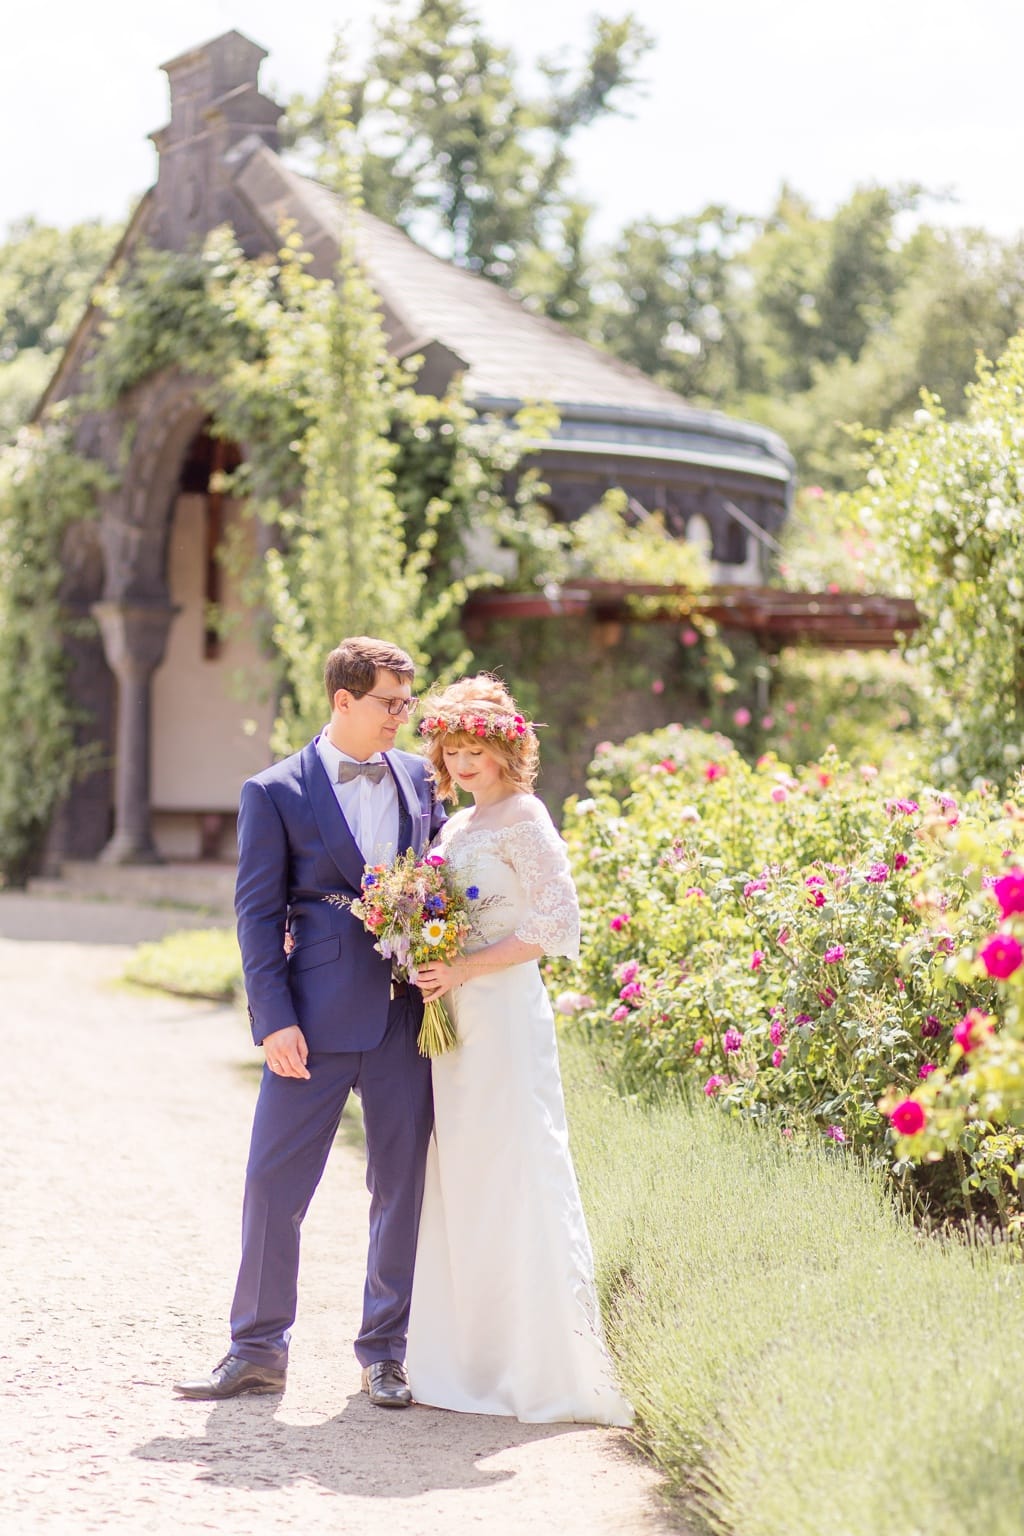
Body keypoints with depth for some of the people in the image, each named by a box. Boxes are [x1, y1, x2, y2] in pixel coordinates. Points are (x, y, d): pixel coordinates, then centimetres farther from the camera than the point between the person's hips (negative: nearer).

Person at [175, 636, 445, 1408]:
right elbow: (258, 912, -3)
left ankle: (385, 1353, 20)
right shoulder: (277, 792, -1)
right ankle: (258, 1351, 14)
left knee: (402, 1185, 7)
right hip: (318, 1018, -3)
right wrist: (275, 1020, -12)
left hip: (407, 1016, 3)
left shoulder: (421, 778, 10)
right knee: (274, 1183, 0)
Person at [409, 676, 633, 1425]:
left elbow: (557, 923, -13)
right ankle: (471, 1359, 15)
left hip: (504, 1013, -8)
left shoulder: (522, 818, -6)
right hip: (455, 1019, 8)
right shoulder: (456, 826, 17)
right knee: (458, 1180, 8)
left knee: (511, 1174, -7)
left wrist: (465, 969, -16)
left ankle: (542, 1367, 0)